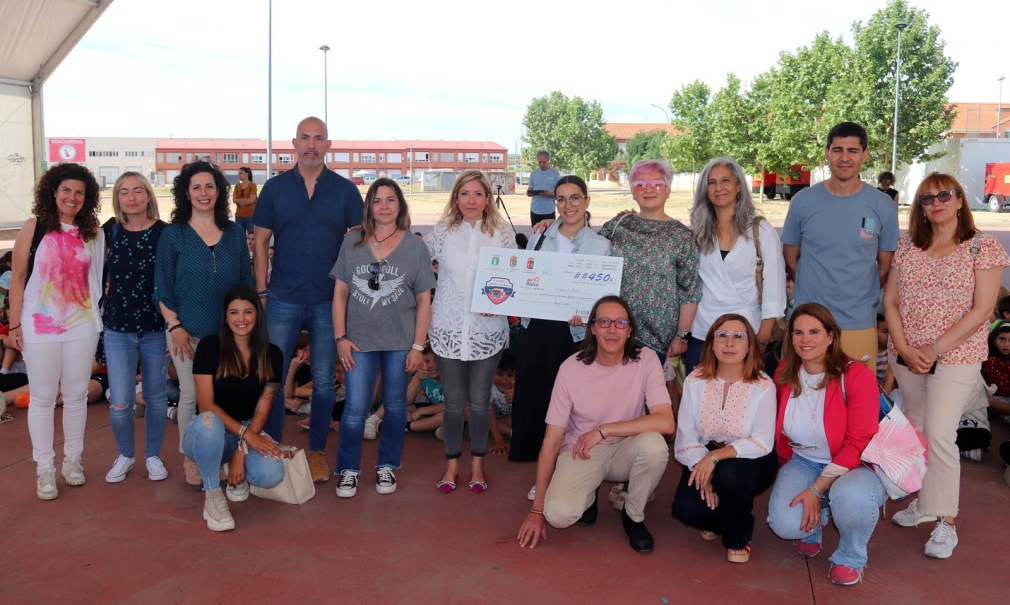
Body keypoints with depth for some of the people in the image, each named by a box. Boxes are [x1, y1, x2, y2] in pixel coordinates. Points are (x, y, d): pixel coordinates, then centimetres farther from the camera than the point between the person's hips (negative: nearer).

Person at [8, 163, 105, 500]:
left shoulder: (93, 234, 3)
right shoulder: (34, 228, -4)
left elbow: (99, 278, 7)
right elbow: (18, 278, -2)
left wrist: (103, 318, -2)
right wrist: (15, 324, -4)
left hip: (82, 326, 2)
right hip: (39, 326, -2)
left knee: (76, 395, 11)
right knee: (42, 397, 6)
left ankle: (72, 460, 26)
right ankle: (44, 469, 17)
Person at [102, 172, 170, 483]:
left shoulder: (164, 232, -8)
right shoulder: (110, 231, 0)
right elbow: (99, 273, 15)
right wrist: (100, 308, 9)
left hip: (156, 329, -1)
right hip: (118, 329, 2)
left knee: (155, 397, 10)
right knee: (120, 402, 1)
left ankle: (153, 455, 28)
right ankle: (124, 455, 24)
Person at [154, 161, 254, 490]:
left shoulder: (235, 233, 6)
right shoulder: (173, 234, 0)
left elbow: (246, 282, 9)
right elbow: (162, 286, -2)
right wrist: (174, 326, -10)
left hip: (228, 330, 2)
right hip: (188, 330, -2)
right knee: (190, 395, 4)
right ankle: (190, 458, 18)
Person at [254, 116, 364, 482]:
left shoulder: (345, 190, 1)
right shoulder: (275, 188, 3)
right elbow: (261, 241, 5)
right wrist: (261, 290, 0)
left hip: (328, 301, 0)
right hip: (283, 299, 1)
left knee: (323, 380, 9)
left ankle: (317, 451, 23)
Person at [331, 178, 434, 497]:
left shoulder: (415, 246, 0)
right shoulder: (352, 243, 3)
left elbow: (424, 300, 0)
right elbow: (340, 292, 4)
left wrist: (418, 345, -4)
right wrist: (340, 338, -2)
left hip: (400, 342, 0)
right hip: (359, 341, 0)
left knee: (395, 406, 11)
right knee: (355, 409, -1)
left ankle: (387, 465, 29)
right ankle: (348, 468, 19)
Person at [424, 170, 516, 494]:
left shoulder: (503, 234, 0)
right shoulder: (441, 233, 0)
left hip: (487, 330, 0)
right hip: (448, 330, 0)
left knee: (480, 400, 9)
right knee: (453, 400, 10)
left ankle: (477, 462, 30)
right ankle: (452, 463, 28)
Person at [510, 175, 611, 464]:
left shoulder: (601, 246, -1)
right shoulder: (539, 238, 8)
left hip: (574, 332, -3)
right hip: (537, 328, 3)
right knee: (532, 391, 8)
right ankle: (532, 454, 24)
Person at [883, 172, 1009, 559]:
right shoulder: (908, 246, 7)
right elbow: (891, 301, 5)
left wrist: (935, 348, -15)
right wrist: (904, 348, -7)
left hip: (956, 356, -4)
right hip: (907, 356, 5)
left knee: (939, 433, -12)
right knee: (916, 430, 12)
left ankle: (946, 522, 0)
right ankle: (927, 500, 27)